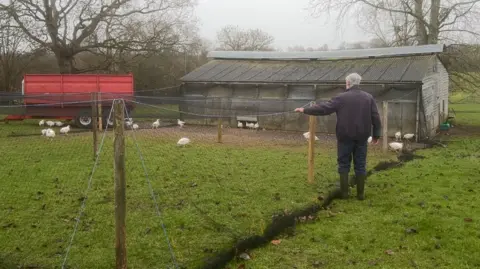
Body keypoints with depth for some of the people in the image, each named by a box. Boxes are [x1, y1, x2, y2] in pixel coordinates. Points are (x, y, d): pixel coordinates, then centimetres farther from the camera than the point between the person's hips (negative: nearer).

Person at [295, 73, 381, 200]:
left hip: (345, 137, -3)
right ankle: (361, 193, 11)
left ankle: (344, 192, 8)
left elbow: (323, 108, -9)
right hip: (362, 137, 3)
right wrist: (376, 135, 12)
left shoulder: (341, 98, -7)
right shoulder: (369, 97, 4)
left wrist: (305, 110, -1)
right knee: (360, 165, 9)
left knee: (344, 164, 8)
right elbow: (376, 118, 4)